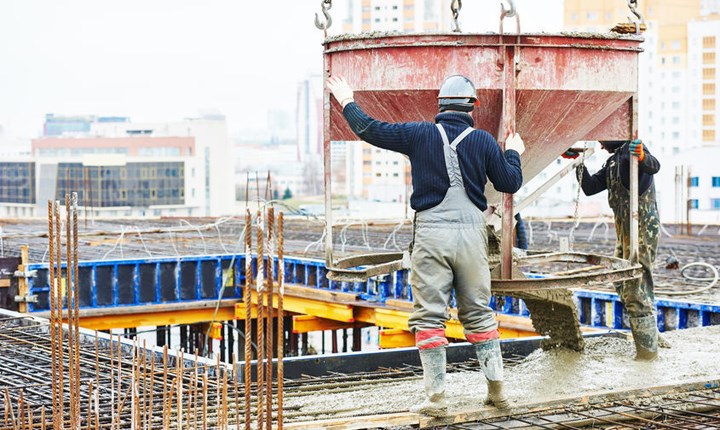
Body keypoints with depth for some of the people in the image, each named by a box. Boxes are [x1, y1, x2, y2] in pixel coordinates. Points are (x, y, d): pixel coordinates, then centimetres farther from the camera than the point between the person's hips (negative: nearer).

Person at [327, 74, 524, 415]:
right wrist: (513, 153, 29)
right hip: (471, 233, 2)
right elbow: (510, 183, 10)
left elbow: (369, 129, 4)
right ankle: (496, 388, 13)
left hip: (431, 233, -2)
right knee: (478, 313, 13)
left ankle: (436, 397, -2)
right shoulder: (484, 141, 2)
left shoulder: (420, 134, -1)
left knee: (429, 316, 1)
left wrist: (347, 102, 21)